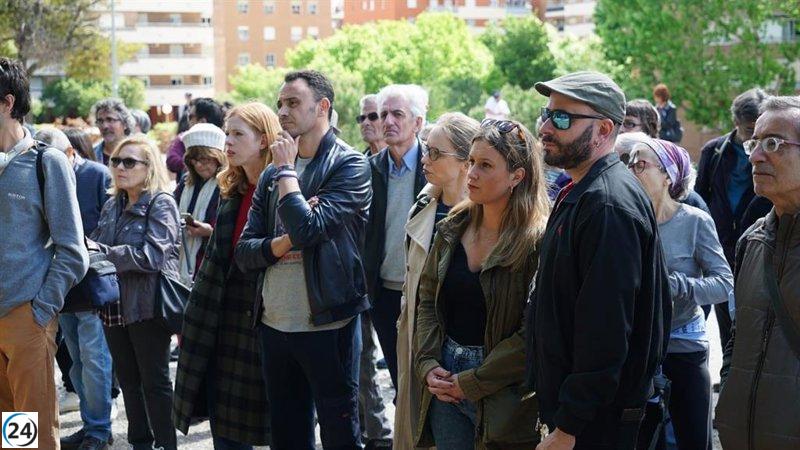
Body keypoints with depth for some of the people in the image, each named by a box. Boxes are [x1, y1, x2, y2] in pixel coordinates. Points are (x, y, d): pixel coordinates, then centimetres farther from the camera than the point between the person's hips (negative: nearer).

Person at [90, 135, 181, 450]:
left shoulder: (161, 203, -8)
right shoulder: (112, 206, 13)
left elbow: (151, 255, -19)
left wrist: (101, 252, -21)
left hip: (147, 306, -7)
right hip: (115, 304, 7)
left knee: (155, 382, 1)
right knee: (128, 380, 14)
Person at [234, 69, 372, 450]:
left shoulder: (350, 166, -8)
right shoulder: (271, 174, 11)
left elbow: (307, 227, -21)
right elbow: (244, 251, 6)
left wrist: (286, 169, -9)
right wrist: (282, 244, -14)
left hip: (327, 324, -6)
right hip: (273, 324, 6)